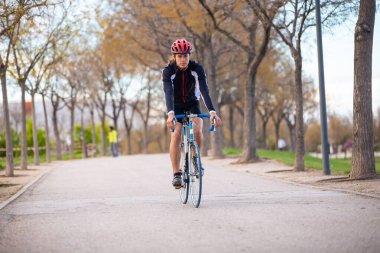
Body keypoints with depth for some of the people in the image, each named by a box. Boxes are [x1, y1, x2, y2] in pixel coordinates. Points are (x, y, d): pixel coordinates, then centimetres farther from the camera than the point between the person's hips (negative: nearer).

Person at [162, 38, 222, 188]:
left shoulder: (197, 69, -21)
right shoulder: (168, 71, -23)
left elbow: (204, 90, -31)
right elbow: (168, 93, -36)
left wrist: (212, 111, -45)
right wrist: (170, 113, -53)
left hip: (192, 104, 1)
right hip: (176, 106, -1)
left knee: (197, 130, -26)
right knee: (176, 135, -21)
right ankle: (176, 174, -15)